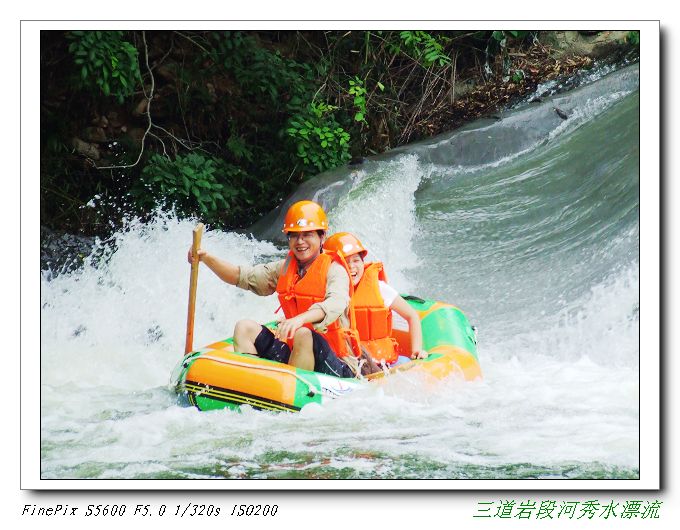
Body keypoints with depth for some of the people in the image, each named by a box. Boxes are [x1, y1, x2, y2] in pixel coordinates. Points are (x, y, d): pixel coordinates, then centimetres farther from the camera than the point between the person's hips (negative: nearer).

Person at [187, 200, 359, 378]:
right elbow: (241, 275, 10)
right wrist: (205, 257, -6)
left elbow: (337, 303, -26)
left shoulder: (334, 270, -6)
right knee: (245, 328, -4)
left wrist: (300, 319, -45)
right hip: (292, 352, 6)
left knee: (304, 335, -36)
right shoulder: (284, 269, 14)